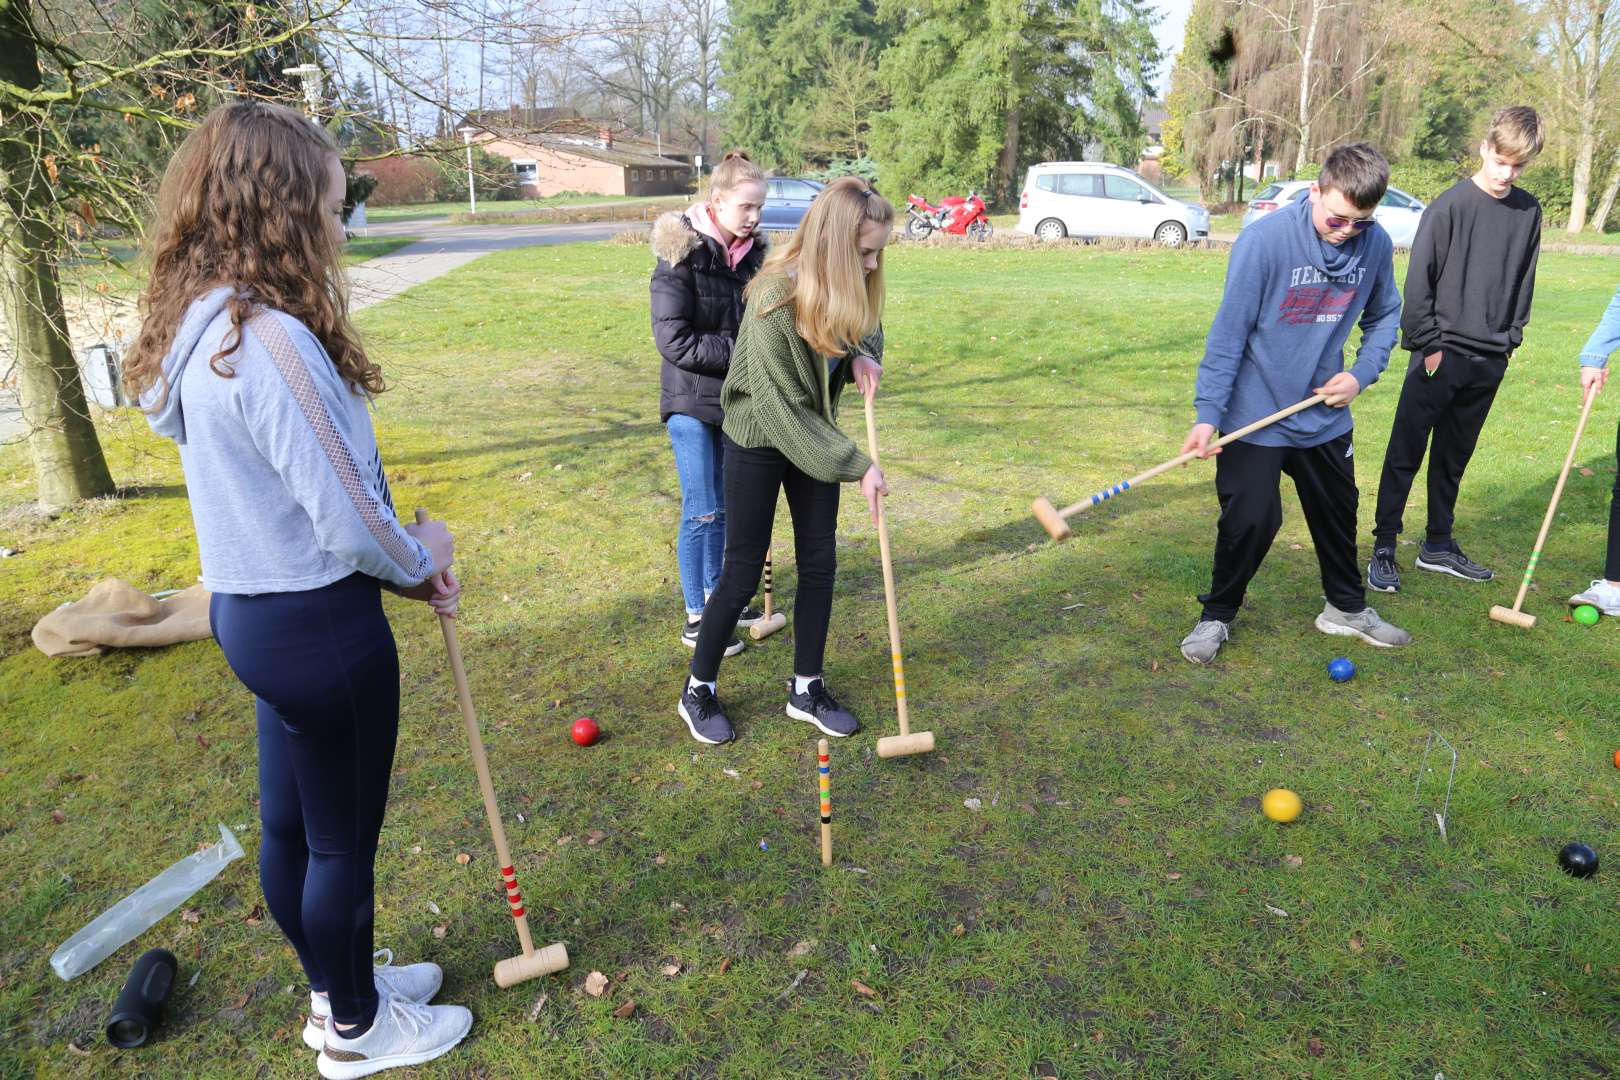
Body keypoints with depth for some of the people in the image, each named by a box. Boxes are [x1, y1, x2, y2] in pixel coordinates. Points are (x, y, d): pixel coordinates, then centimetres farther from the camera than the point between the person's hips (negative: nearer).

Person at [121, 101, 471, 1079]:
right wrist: (421, 557, -3)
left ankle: (335, 983, 46)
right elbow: (349, 522, -24)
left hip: (249, 608, 9)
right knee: (344, 841, 11)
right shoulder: (271, 339, -26)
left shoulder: (201, 327, 5)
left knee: (291, 823, 23)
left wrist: (401, 559, 5)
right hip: (319, 628, -9)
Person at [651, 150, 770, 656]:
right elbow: (673, 340, -20)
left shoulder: (752, 253, 5)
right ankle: (696, 619, 11)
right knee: (702, 511, -2)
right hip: (692, 403, -6)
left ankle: (715, 597, 30)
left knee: (726, 506, 14)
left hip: (736, 400, 6)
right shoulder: (680, 256, -15)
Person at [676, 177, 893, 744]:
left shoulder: (848, 288, -11)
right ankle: (698, 690, 23)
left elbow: (869, 327, 11)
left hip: (815, 437, 7)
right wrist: (856, 466, -26)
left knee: (819, 563, 9)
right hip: (758, 440, -6)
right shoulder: (775, 303, -31)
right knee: (742, 572, 3)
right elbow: (783, 411, -27)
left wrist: (864, 355, -14)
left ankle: (807, 687, 25)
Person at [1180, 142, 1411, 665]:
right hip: (1254, 415, -5)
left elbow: (1383, 316, 11)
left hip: (1326, 415, 5)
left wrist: (1361, 374, -5)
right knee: (1250, 520, -6)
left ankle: (1347, 607, 39)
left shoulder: (1377, 244, -6)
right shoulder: (1264, 239, -21)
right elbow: (1229, 331, -19)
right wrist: (1208, 413, -23)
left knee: (1338, 514, 18)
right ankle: (1216, 616, 16)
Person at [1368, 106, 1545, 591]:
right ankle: (1383, 549, 2)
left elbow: (1524, 279, 17)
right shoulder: (1450, 206, -8)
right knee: (1405, 454, -3)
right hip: (1441, 355, -5)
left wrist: (1511, 338, 11)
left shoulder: (1528, 210, 9)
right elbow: (1418, 280, -9)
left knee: (1453, 457, 14)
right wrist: (1427, 344, -11)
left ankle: (1438, 545, 24)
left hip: (1490, 360, 5)